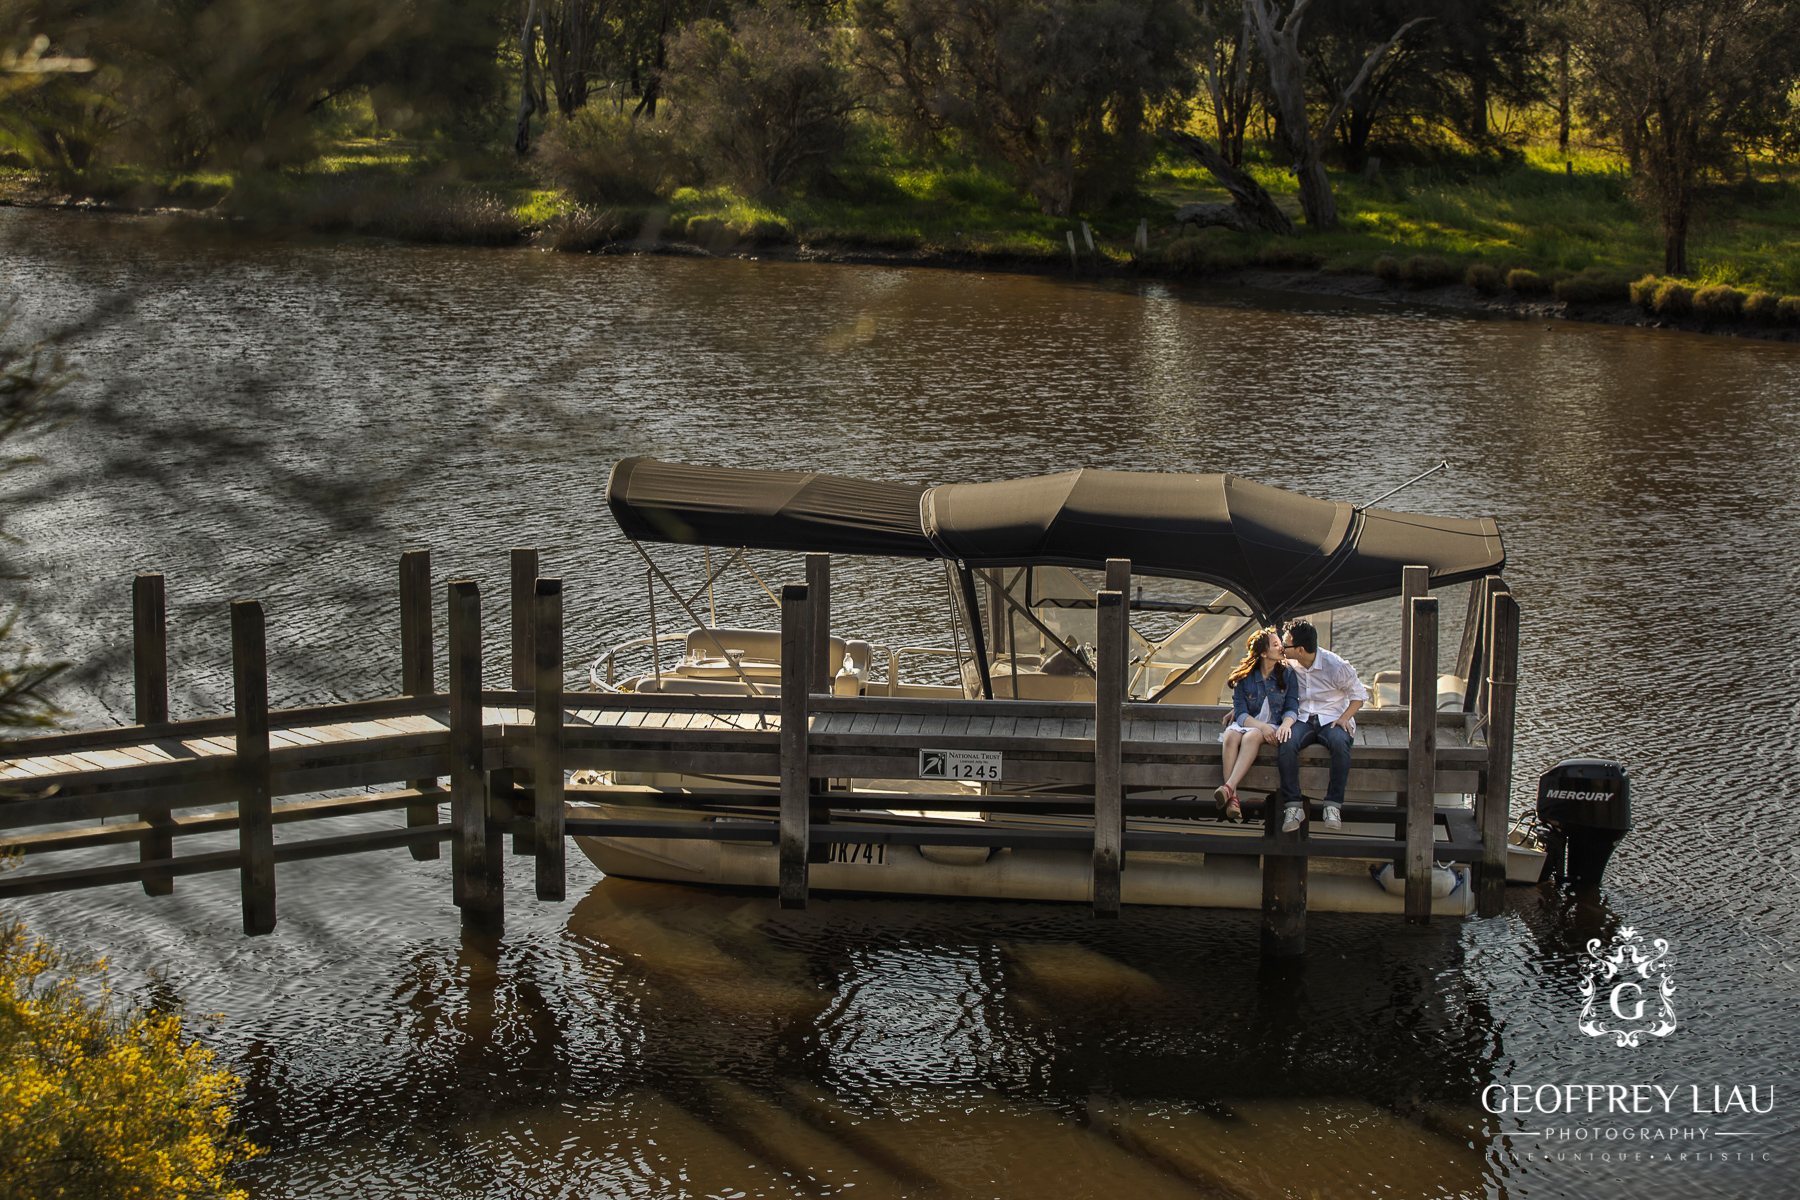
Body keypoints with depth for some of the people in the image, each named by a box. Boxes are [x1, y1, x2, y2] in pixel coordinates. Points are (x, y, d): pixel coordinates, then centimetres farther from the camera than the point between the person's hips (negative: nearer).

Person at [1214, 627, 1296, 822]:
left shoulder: (1287, 676, 6)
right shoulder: (1243, 678, 4)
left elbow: (1292, 708, 0)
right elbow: (1241, 713, -4)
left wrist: (1285, 724, -24)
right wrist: (1262, 726, -23)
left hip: (1273, 728, -1)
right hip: (1246, 724, 1)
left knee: (1251, 736, -37)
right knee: (1231, 736, -35)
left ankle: (1229, 787, -52)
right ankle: (1232, 798, -45)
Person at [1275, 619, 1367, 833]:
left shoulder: (1336, 667, -10)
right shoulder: (1288, 664, 2)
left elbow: (1358, 694, 4)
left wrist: (1345, 717, -13)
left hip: (1332, 719, -3)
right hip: (1304, 719, 3)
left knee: (1340, 743, -40)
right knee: (1286, 743, -34)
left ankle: (1333, 805, -32)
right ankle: (1293, 806, -31)